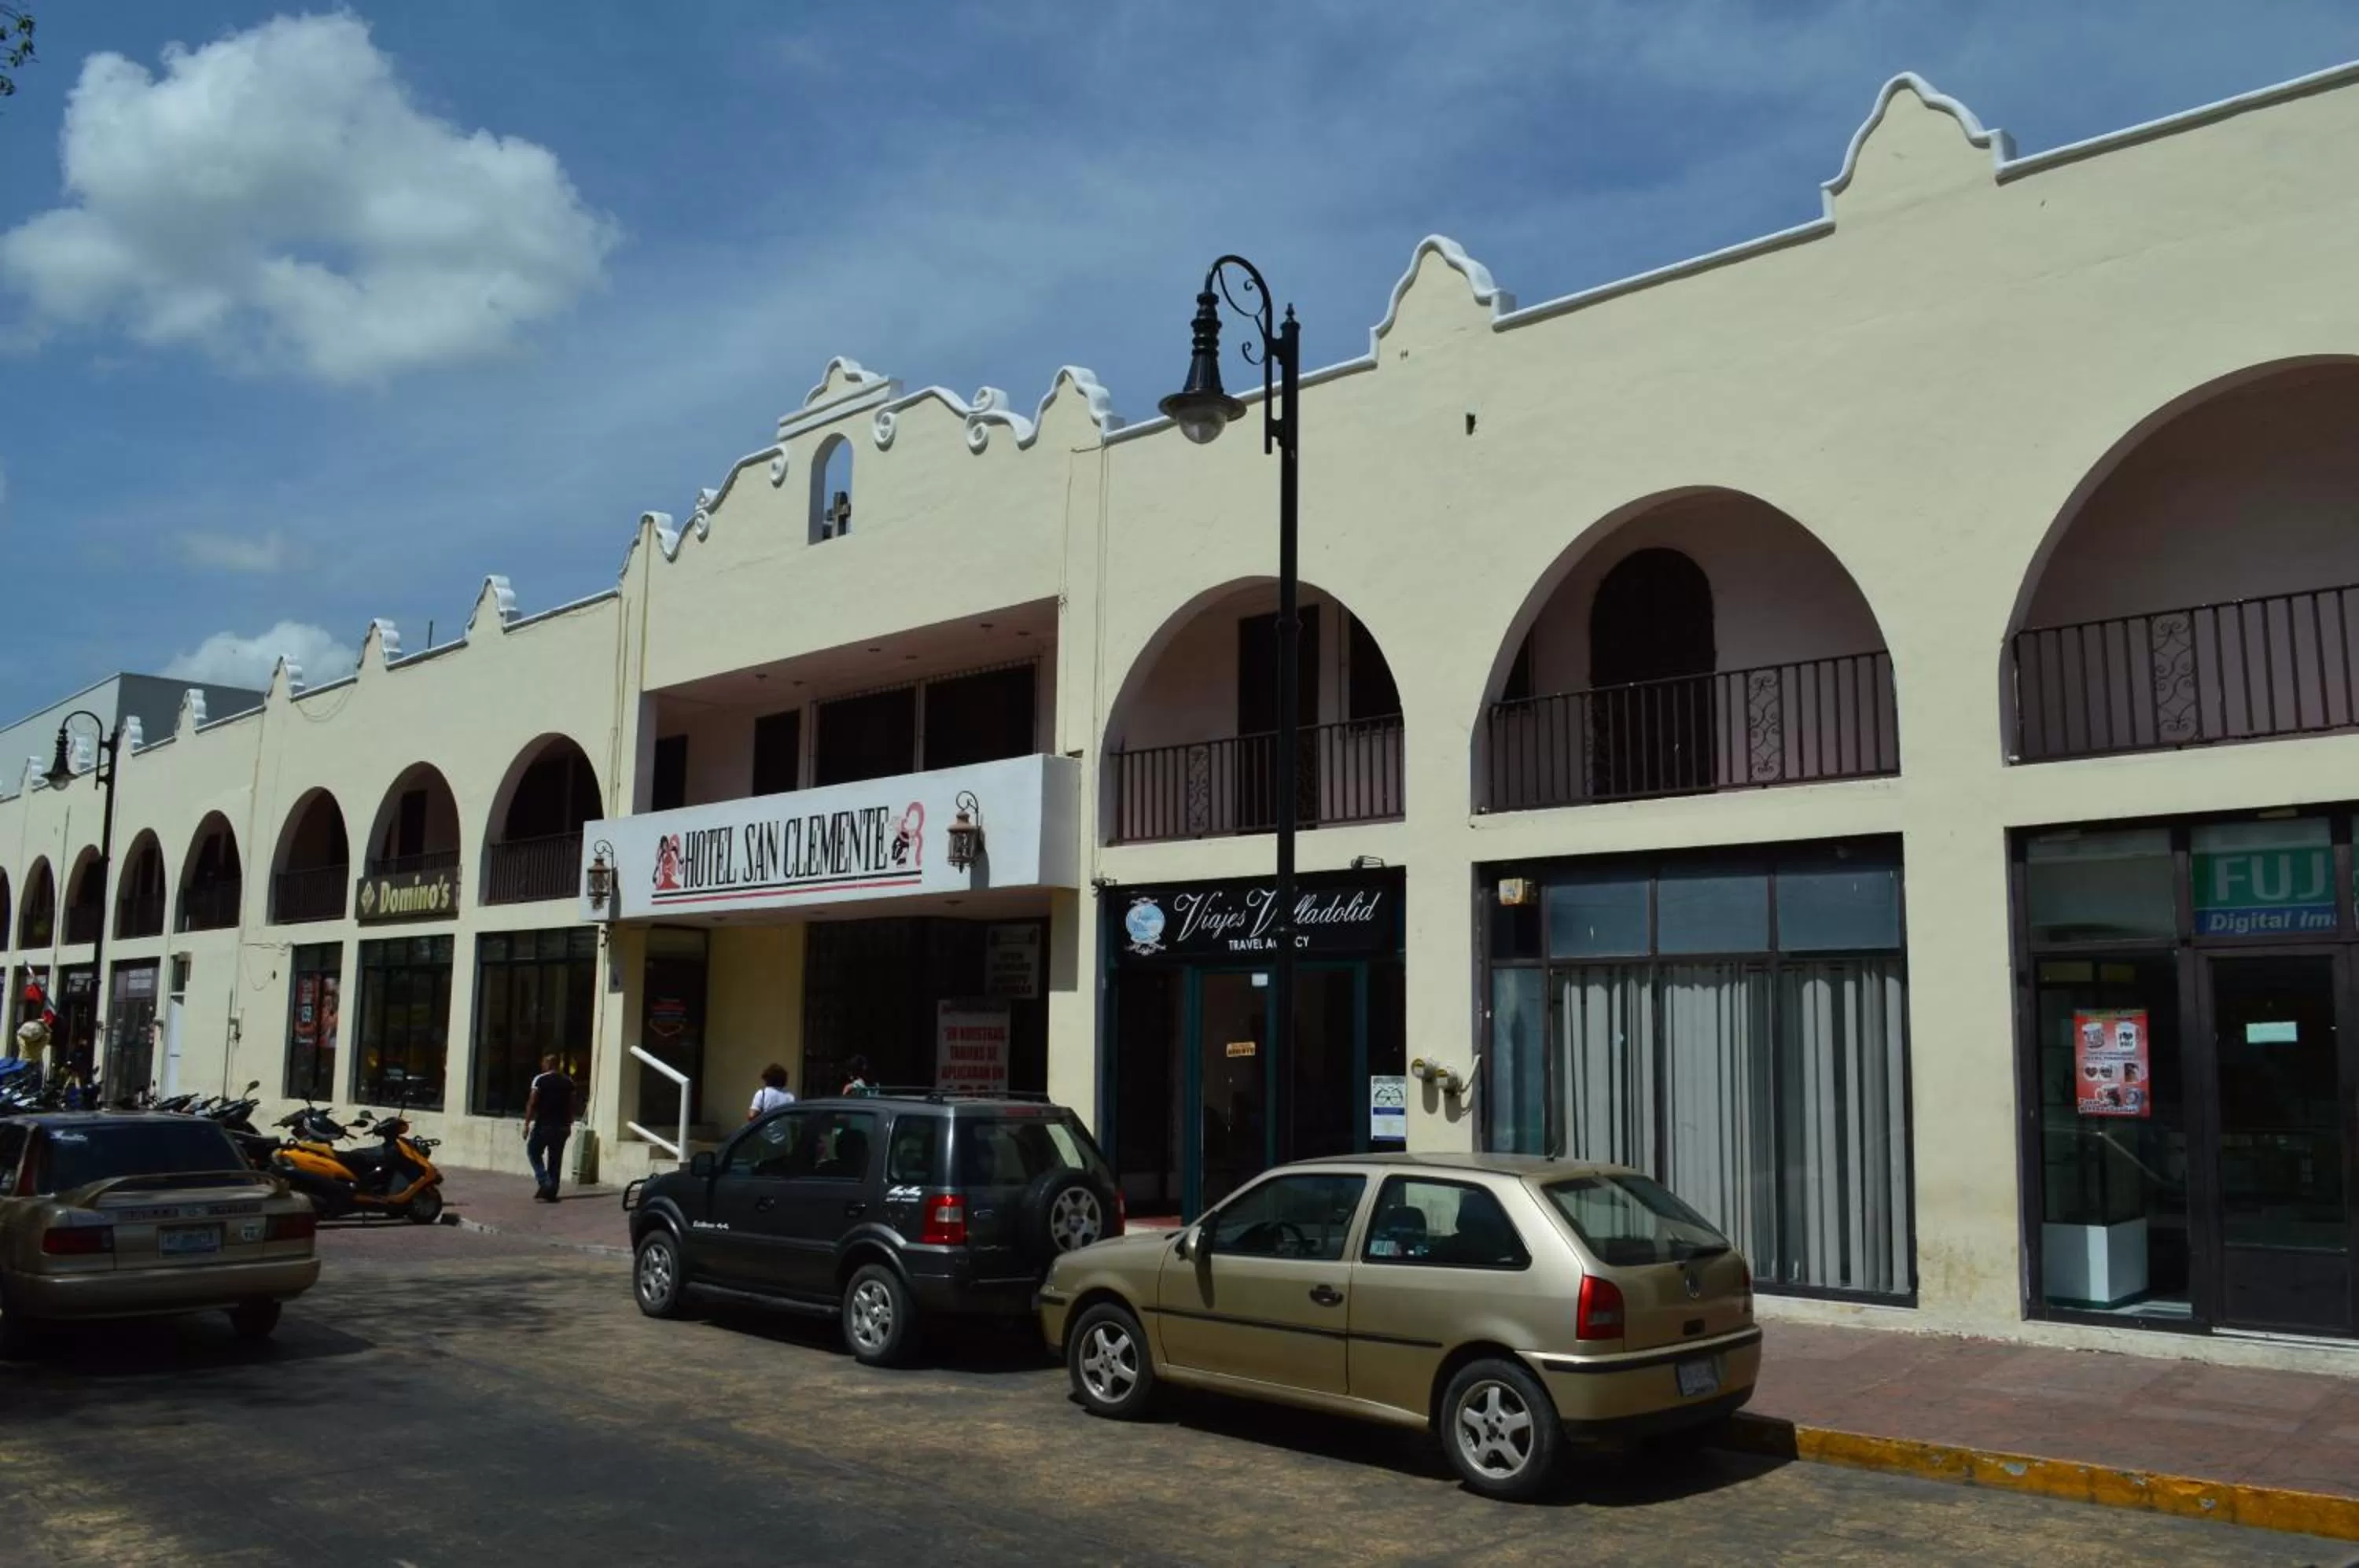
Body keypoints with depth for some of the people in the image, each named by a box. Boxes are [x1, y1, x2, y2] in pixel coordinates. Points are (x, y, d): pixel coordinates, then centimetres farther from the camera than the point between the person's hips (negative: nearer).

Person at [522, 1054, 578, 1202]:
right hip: (562, 1126, 4)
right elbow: (571, 1105, 10)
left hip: (543, 1125, -4)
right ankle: (551, 1192, 7)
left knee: (534, 1151, 11)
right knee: (555, 1159, 8)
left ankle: (545, 1182, -5)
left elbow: (532, 1103, -9)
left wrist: (527, 1123, -6)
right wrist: (569, 1124, 17)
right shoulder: (568, 1082, 8)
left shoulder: (540, 1080, -5)